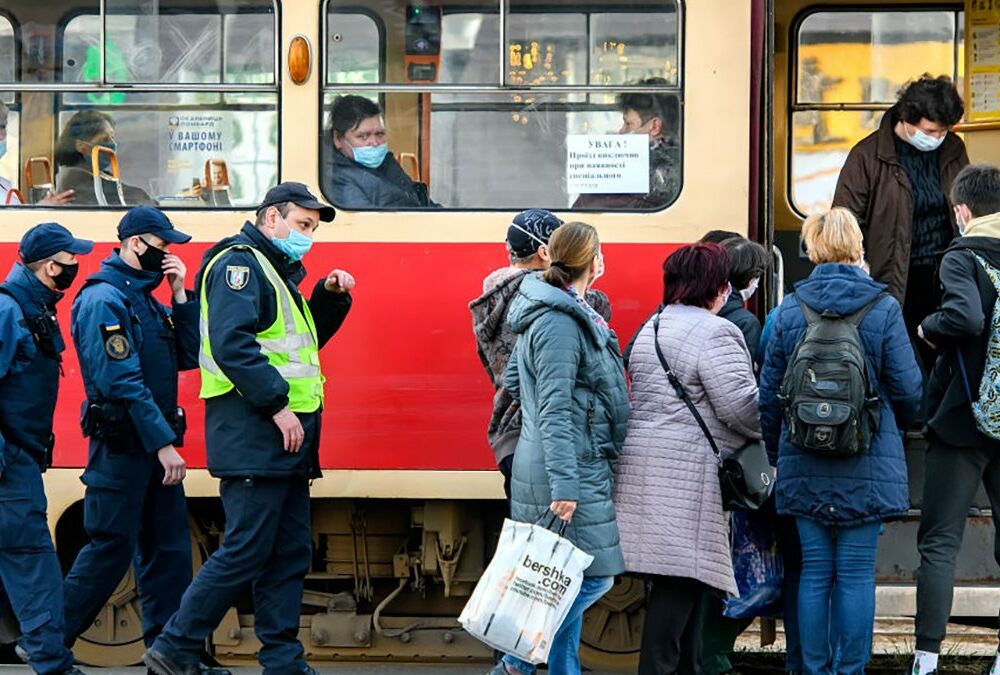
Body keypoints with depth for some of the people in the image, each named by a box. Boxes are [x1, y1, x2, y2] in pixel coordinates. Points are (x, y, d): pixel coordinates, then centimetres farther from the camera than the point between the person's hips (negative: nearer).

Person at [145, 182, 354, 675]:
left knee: (290, 554, 9)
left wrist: (330, 297, 12)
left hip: (284, 436, 10)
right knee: (245, 552, -10)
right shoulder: (239, 263, -9)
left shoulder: (277, 270, 22)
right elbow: (231, 343, -21)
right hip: (252, 436, -10)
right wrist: (278, 404, -21)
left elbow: (304, 338, 29)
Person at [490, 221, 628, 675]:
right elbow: (555, 411, -22)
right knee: (594, 574, -7)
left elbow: (514, 380, 23)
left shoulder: (562, 312, 13)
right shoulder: (561, 323, -17)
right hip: (573, 466, -10)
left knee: (570, 581, 12)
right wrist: (564, 487, -26)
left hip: (576, 466, 10)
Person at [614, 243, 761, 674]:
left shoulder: (651, 328, 20)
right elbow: (740, 405, -15)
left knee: (678, 581, 12)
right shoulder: (715, 333, -10)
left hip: (644, 461, 9)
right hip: (687, 472, -9)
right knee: (682, 577, -9)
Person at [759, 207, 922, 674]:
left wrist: (776, 451, 18)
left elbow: (769, 393, 4)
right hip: (868, 467, -2)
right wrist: (895, 426, 19)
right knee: (856, 575, 2)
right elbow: (907, 389, -3)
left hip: (804, 468, 2)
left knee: (814, 573, 9)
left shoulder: (790, 310, 0)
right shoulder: (883, 308, -6)